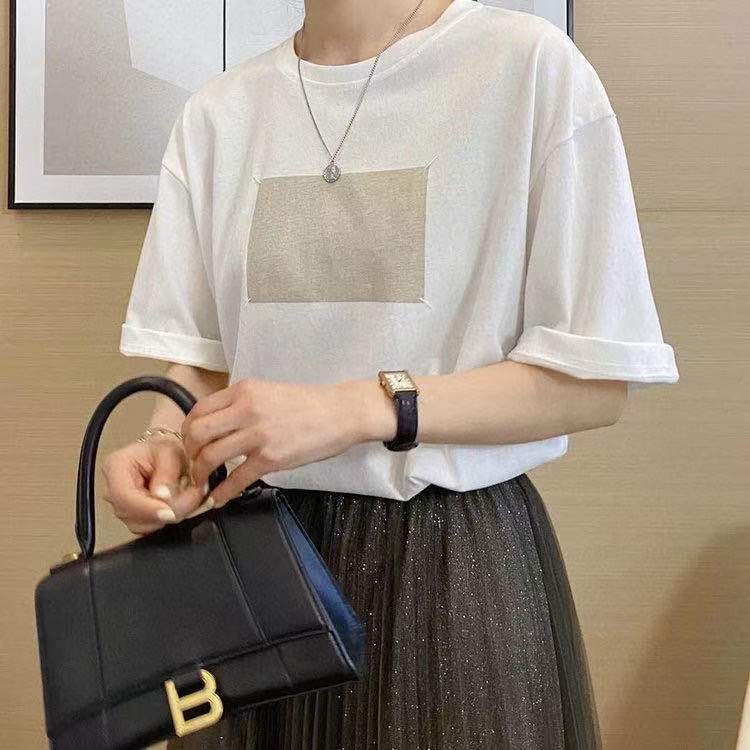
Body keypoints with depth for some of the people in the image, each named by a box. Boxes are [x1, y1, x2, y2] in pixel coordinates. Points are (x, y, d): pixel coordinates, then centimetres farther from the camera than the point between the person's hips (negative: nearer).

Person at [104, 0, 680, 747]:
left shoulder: (532, 65, -10)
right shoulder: (218, 111, 5)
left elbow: (596, 384, -11)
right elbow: (198, 356, 8)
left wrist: (358, 409, -21)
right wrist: (168, 442, -14)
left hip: (456, 553, -3)